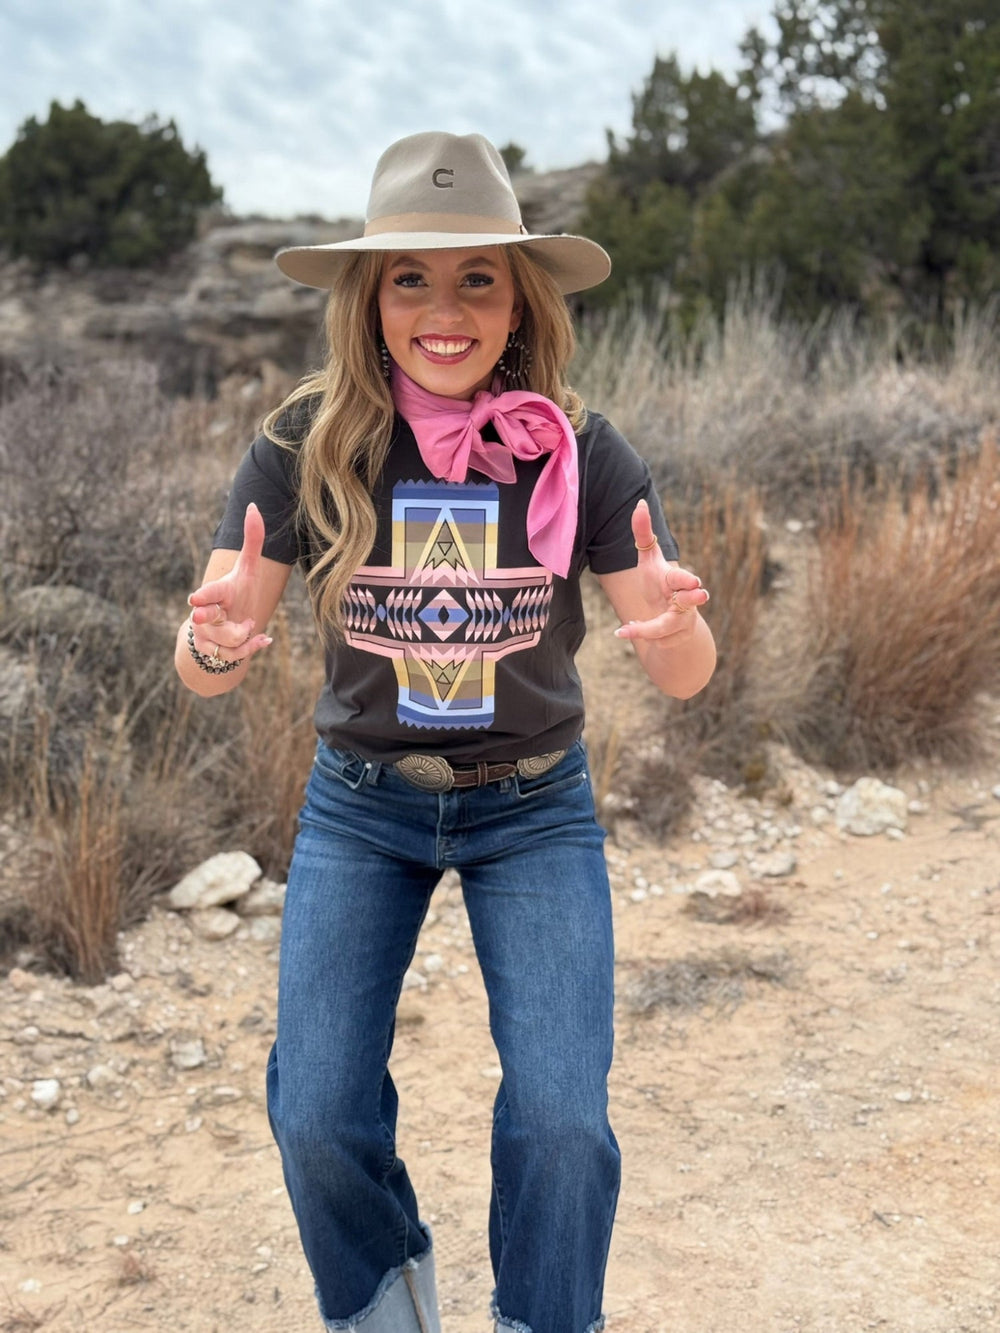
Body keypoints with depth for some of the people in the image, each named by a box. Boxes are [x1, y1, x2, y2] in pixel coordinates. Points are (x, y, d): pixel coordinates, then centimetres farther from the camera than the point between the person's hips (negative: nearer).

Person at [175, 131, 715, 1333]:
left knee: (562, 1118, -11)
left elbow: (684, 674, -12)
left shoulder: (579, 454, -14)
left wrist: (673, 622, -36)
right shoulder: (307, 448, -14)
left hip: (534, 811, 0)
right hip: (360, 805, 1)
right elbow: (205, 669, -13)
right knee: (317, 1117, -6)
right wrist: (217, 634, -38)